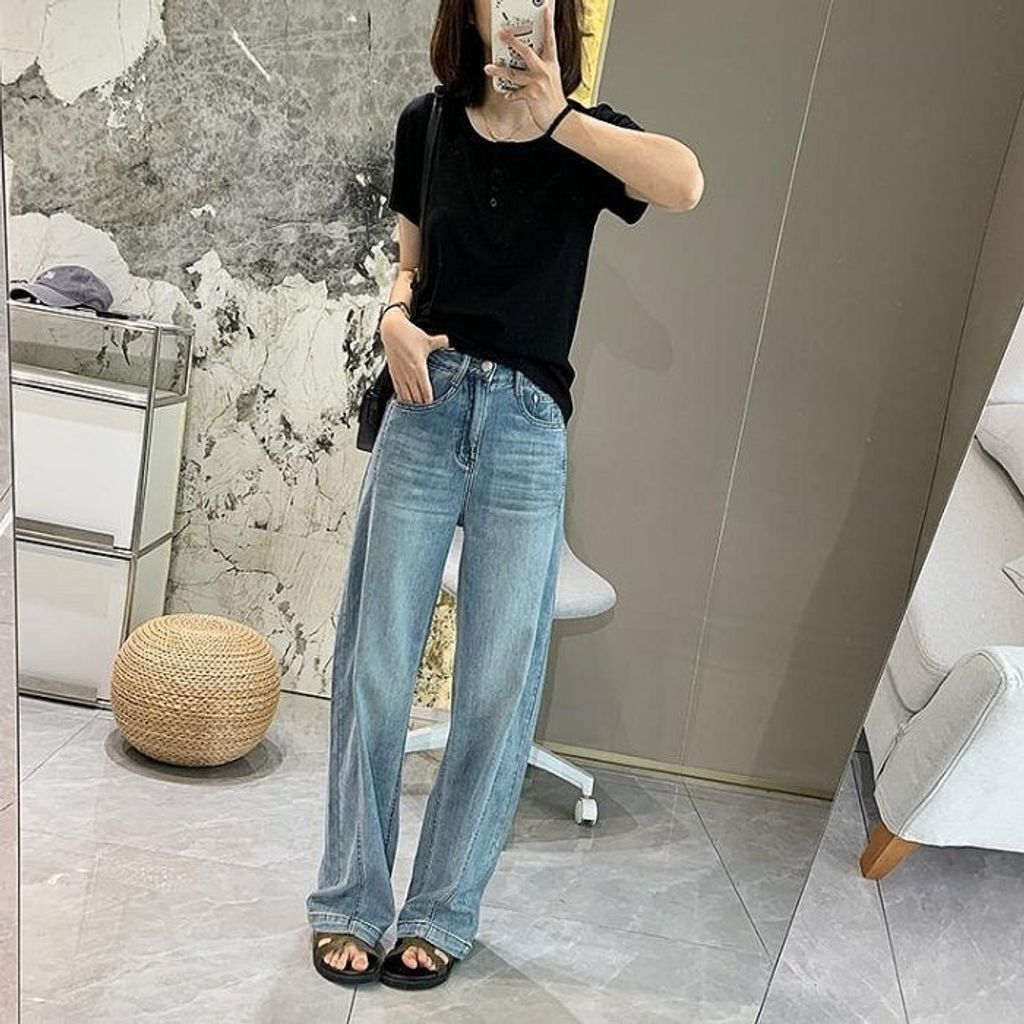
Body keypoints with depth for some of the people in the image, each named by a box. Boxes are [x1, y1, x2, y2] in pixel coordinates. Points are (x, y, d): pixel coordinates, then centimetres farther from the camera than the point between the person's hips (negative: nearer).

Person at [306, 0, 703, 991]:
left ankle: (442, 913, 18)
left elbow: (684, 183, -18)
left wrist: (553, 116, -19)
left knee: (499, 685, 1)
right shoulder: (428, 122, 10)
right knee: (375, 665, 2)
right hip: (424, 405, 2)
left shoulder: (585, 136, 3)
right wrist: (395, 319, -3)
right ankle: (349, 901, 19)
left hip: (526, 428, -1)